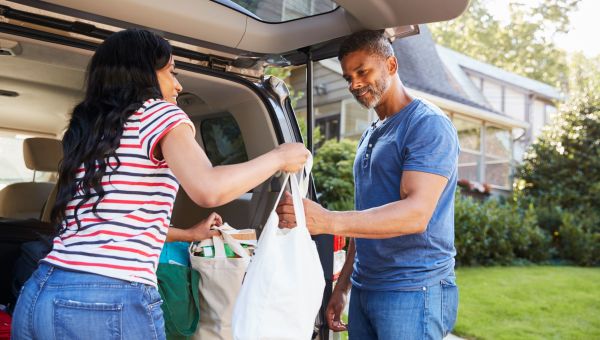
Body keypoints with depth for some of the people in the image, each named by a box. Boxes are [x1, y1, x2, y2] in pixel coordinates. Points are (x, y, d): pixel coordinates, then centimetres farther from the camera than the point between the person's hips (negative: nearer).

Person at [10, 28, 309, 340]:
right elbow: (208, 190, -21)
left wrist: (187, 234, 35)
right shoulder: (158, 113, -4)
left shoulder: (86, 132, 19)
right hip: (111, 304, -7)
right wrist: (278, 157, -6)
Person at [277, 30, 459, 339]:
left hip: (413, 293, -7)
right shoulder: (370, 136, 16)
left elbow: (416, 214, -23)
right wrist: (342, 286, 15)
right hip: (363, 291, 7)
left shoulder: (428, 125, -11)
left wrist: (328, 221, -34)